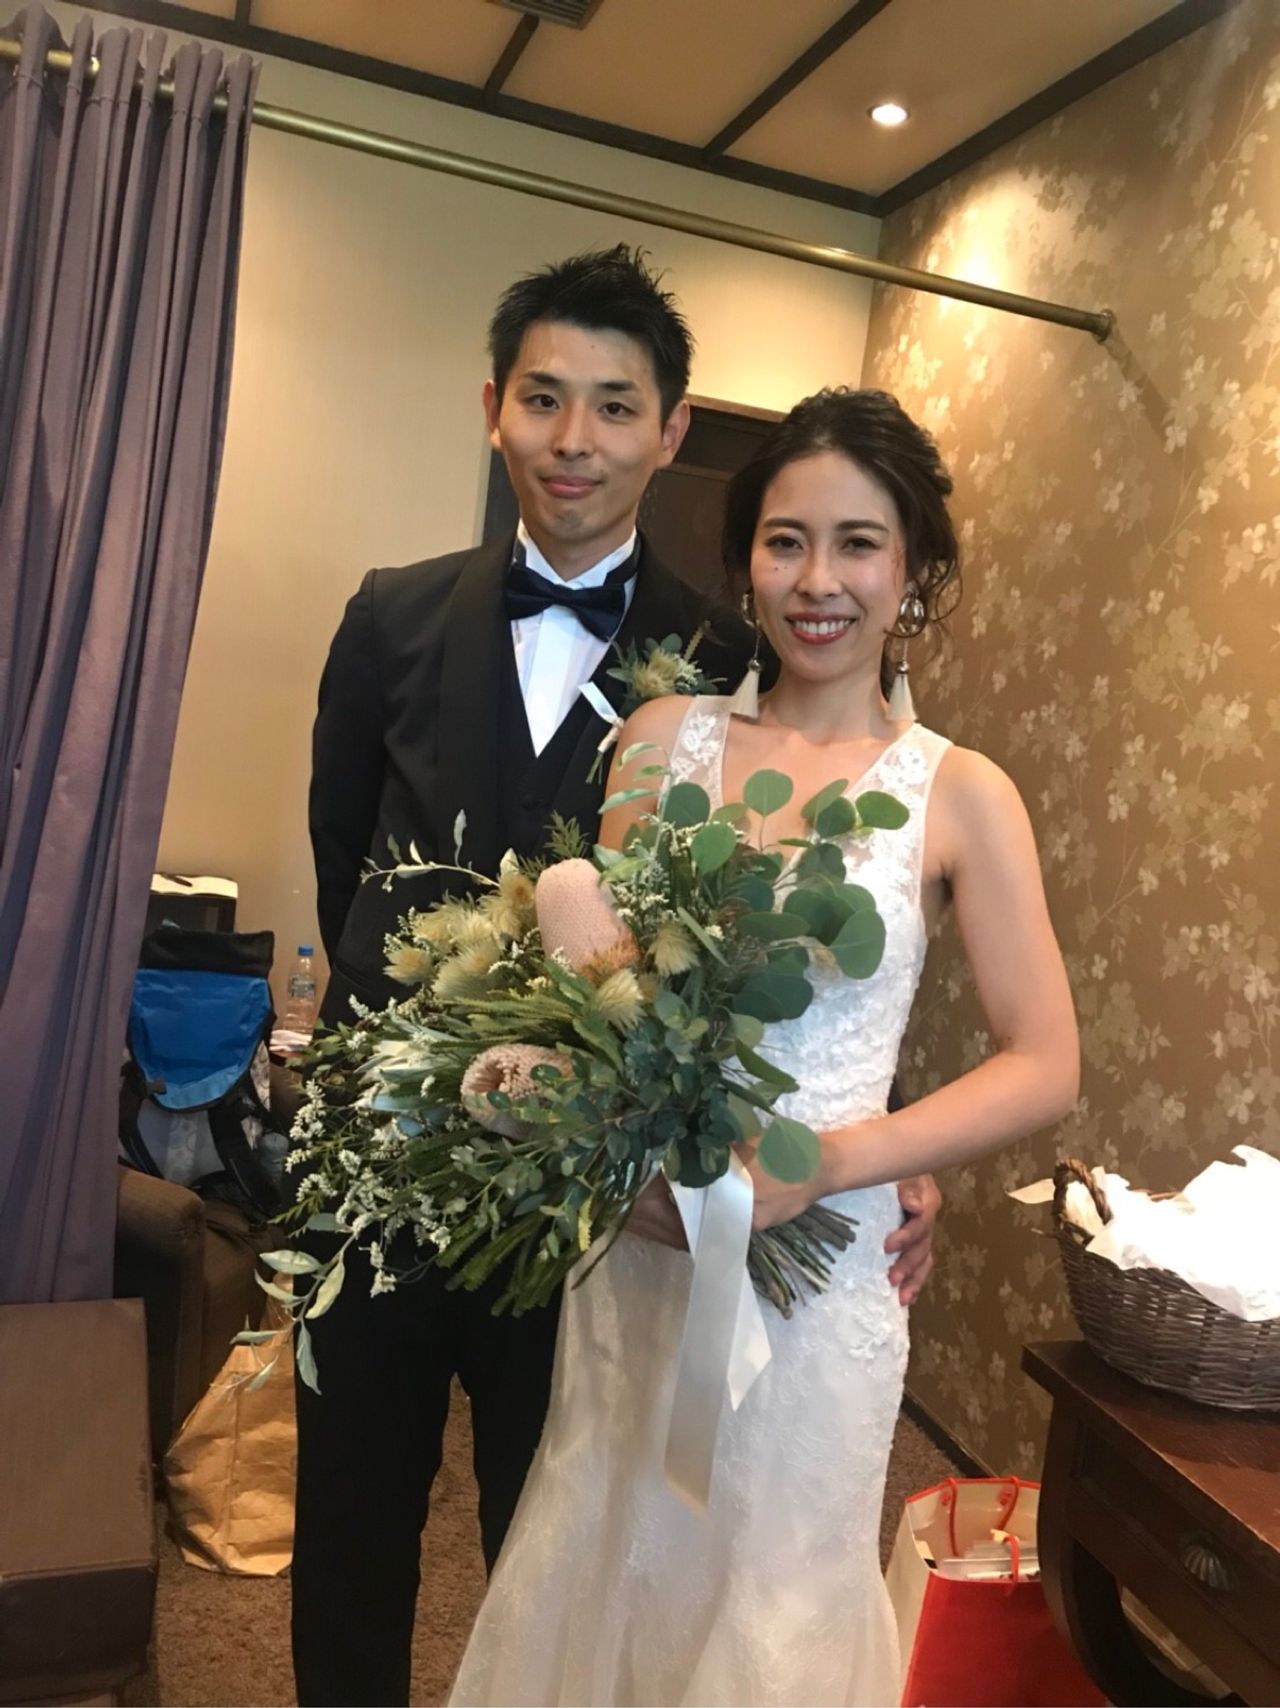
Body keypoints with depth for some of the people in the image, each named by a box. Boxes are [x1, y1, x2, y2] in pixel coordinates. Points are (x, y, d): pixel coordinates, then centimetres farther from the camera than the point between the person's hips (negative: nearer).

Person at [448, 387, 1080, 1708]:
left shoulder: (959, 795, -7)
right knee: (597, 1568, 20)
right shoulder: (665, 733, -1)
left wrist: (822, 1161, -18)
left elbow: (1043, 1065, -7)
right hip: (634, 1241, 3)